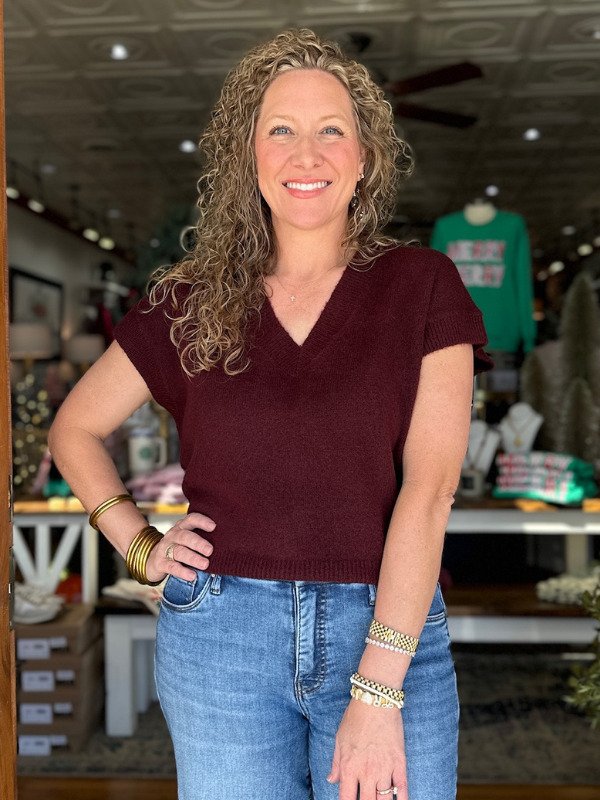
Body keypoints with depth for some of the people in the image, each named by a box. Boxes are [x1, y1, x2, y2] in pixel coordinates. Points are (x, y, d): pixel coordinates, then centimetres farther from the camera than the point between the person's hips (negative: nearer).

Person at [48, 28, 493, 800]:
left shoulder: (421, 286, -2)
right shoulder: (193, 301, 3)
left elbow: (428, 486, -10)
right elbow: (74, 428, 15)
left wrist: (377, 690, -15)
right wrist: (140, 547, 3)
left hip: (387, 628, -1)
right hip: (220, 635, 1)